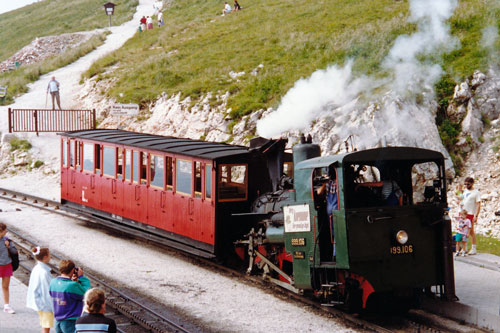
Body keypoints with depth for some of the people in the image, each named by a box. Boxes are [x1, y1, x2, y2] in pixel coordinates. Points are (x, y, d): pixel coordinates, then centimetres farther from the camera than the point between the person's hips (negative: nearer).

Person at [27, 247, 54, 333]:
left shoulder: (36, 268, 4)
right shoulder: (44, 272, -24)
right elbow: (47, 291, -22)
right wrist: (52, 307, -16)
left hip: (39, 302, 9)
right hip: (45, 303, -9)